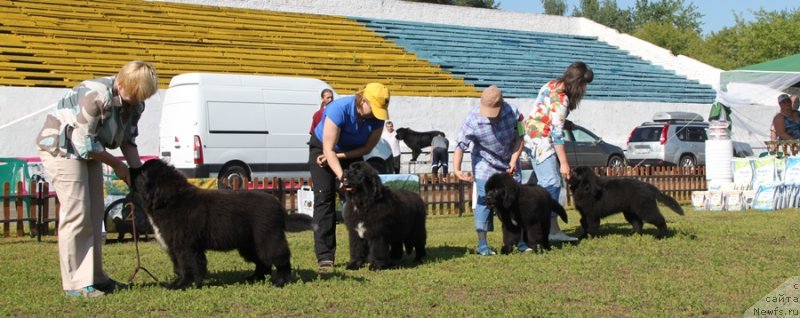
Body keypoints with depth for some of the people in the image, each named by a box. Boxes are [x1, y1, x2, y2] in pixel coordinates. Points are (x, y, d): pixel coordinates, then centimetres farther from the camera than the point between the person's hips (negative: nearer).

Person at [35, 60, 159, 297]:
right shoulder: (96, 96, -31)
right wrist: (117, 165, -15)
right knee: (76, 214, -12)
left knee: (94, 215, 8)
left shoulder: (135, 104, -5)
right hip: (62, 147, -9)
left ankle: (94, 277, 16)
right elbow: (84, 144, -26)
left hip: (88, 150, 9)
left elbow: (128, 141, 6)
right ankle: (75, 284, -9)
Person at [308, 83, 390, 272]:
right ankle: (325, 256, -18)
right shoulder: (339, 109, -35)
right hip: (322, 149, -4)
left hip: (352, 153, 4)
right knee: (324, 198, -13)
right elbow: (329, 150, -35)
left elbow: (367, 148, -12)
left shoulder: (377, 117, -21)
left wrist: (339, 156, -22)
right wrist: (342, 177, -45)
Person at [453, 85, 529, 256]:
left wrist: (514, 160, -17)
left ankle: (520, 241, 13)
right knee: (484, 199, -11)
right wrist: (456, 169, -38)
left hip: (509, 163, 3)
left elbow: (519, 138, -7)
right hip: (485, 163, -3)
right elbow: (460, 145, -25)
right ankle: (482, 243, -6)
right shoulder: (473, 119, -26)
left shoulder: (512, 112, -20)